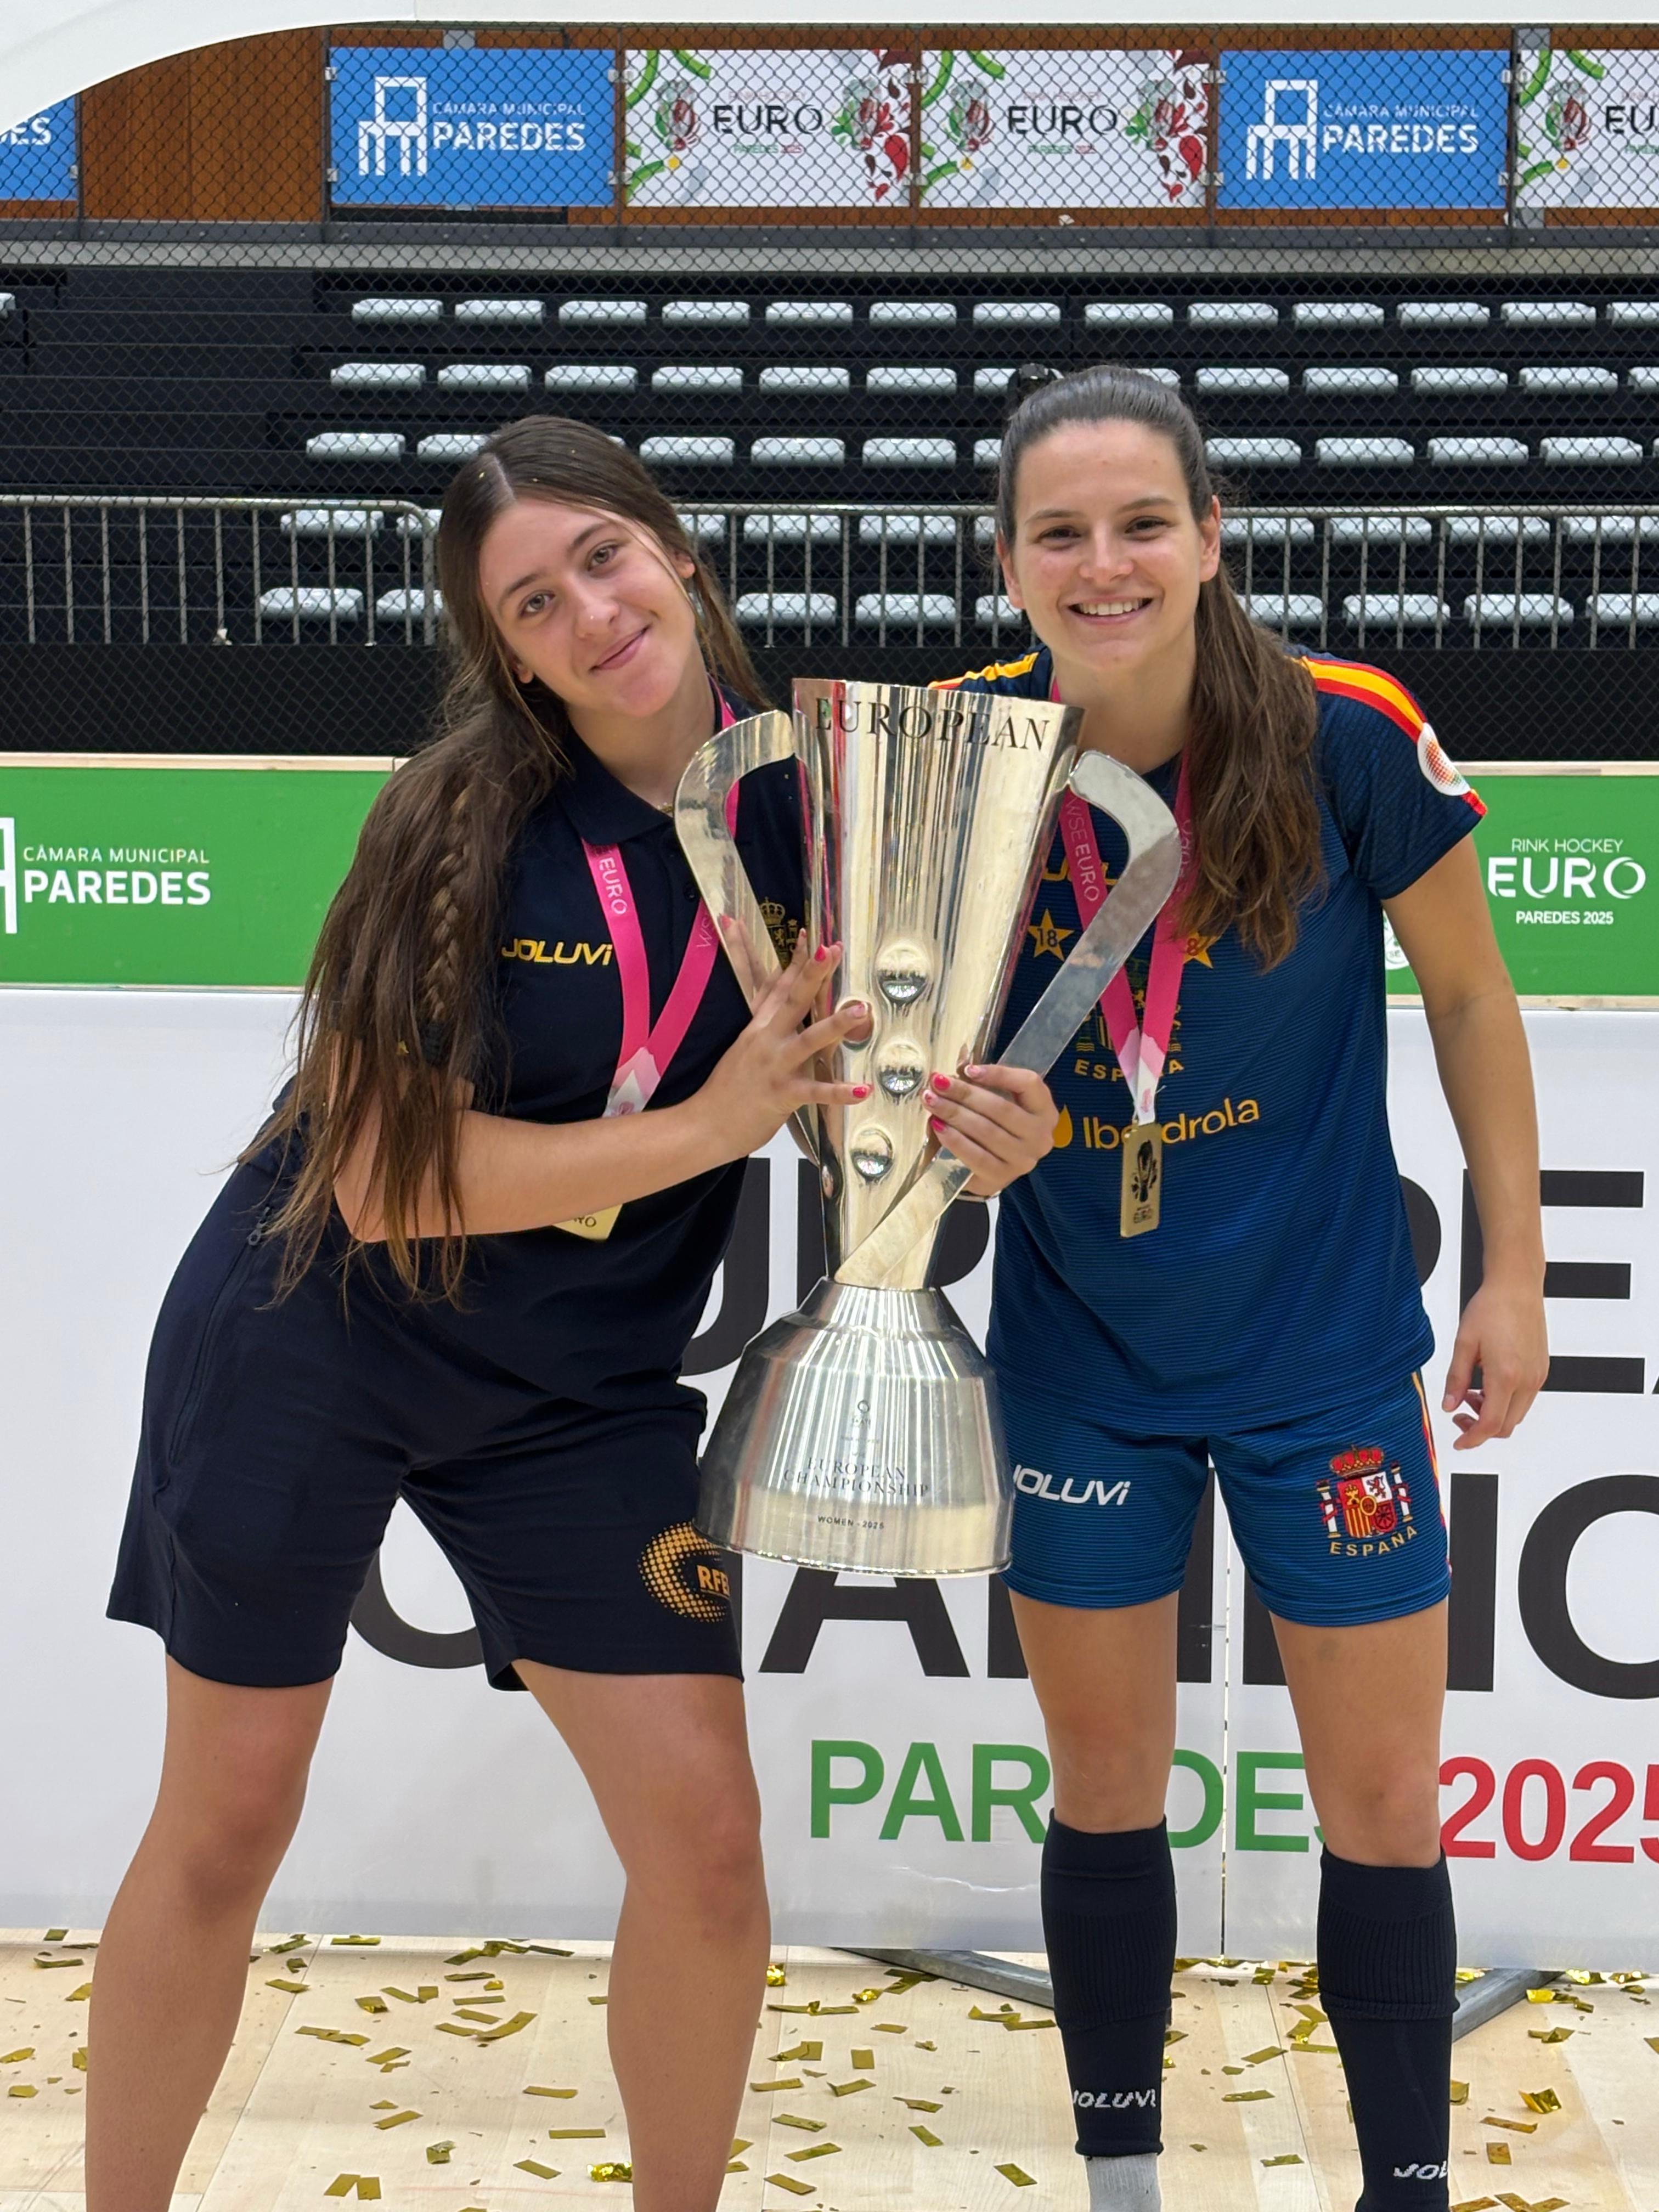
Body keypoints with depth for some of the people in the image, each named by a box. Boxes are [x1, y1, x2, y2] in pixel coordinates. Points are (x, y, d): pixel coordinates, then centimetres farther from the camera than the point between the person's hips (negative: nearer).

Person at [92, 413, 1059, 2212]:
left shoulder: (808, 800, -8)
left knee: (703, 1842, -1)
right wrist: (702, 1128, -27)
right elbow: (386, 1174, -22)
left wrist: (994, 1140, -22)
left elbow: (872, 1098, 1)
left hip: (579, 1394, 3)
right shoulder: (468, 821, -17)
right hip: (305, 1347, -2)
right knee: (222, 1833, 9)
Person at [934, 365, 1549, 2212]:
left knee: (1381, 1807, 7)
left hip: (1326, 1354, -2)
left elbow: (1467, 995, -3)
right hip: (1076, 1360, 2)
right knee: (1106, 1796, 13)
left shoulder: (1349, 737, -18)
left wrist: (1514, 1274, 0)